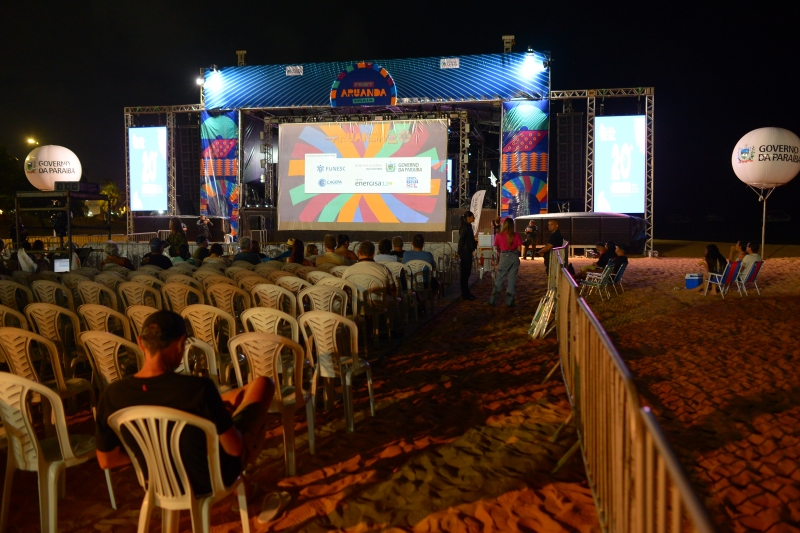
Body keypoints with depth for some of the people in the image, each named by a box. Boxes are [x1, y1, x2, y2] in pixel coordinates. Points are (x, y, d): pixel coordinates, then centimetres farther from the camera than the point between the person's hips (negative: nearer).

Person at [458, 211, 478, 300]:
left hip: (468, 252, 10)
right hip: (465, 253, -10)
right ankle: (465, 294, 2)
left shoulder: (468, 226, 13)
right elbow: (461, 241, -18)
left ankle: (466, 293, 21)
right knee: (465, 273, -3)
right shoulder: (465, 227, -15)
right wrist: (460, 253, -18)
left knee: (467, 273, 14)